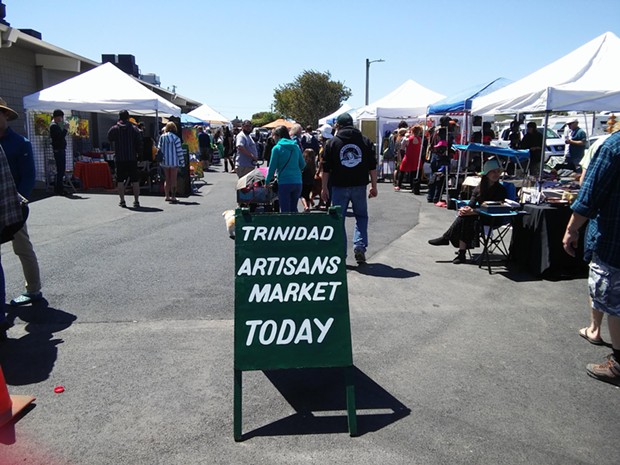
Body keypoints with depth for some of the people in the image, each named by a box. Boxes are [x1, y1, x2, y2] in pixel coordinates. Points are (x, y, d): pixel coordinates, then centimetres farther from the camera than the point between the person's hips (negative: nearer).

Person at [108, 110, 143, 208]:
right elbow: (139, 143, -2)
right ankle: (136, 201, 3)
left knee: (120, 180, 6)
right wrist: (138, 154, 11)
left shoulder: (114, 129, 0)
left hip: (120, 159, 0)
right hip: (132, 158, 0)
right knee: (135, 180, 4)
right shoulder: (134, 129, 0)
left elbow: (109, 138, 17)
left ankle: (122, 201, 5)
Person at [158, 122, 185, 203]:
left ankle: (167, 196, 18)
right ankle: (173, 197, 1)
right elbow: (179, 151, -10)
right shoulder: (176, 138, -10)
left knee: (167, 179, 14)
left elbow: (159, 148, 4)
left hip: (164, 161, 4)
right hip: (174, 162, -3)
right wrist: (182, 162, -3)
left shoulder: (162, 137, 0)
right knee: (173, 180, 2)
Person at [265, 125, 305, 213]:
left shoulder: (277, 148, -5)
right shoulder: (296, 146, 9)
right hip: (297, 182, 5)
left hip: (284, 183, -5)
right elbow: (302, 164, 14)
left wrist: (267, 181, 9)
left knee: (285, 210, 0)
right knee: (293, 209, 15)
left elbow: (272, 167, -3)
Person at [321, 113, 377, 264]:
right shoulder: (365, 141, 6)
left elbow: (326, 168, 0)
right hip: (359, 186, 1)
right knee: (362, 216, 17)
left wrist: (324, 188, 7)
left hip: (339, 187, -1)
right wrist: (374, 186, 9)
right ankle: (360, 247, 1)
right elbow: (373, 166, 4)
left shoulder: (333, 142, 1)